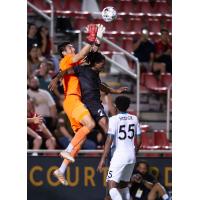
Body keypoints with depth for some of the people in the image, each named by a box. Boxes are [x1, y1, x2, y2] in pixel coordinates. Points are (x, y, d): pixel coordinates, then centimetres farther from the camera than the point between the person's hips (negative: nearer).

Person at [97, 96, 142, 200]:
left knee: (112, 185, -10)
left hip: (119, 157, -6)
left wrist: (103, 159, -14)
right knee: (124, 184, 20)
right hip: (131, 156, 6)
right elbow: (138, 141, 12)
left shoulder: (114, 119, -9)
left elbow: (109, 140, -15)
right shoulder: (134, 119, 8)